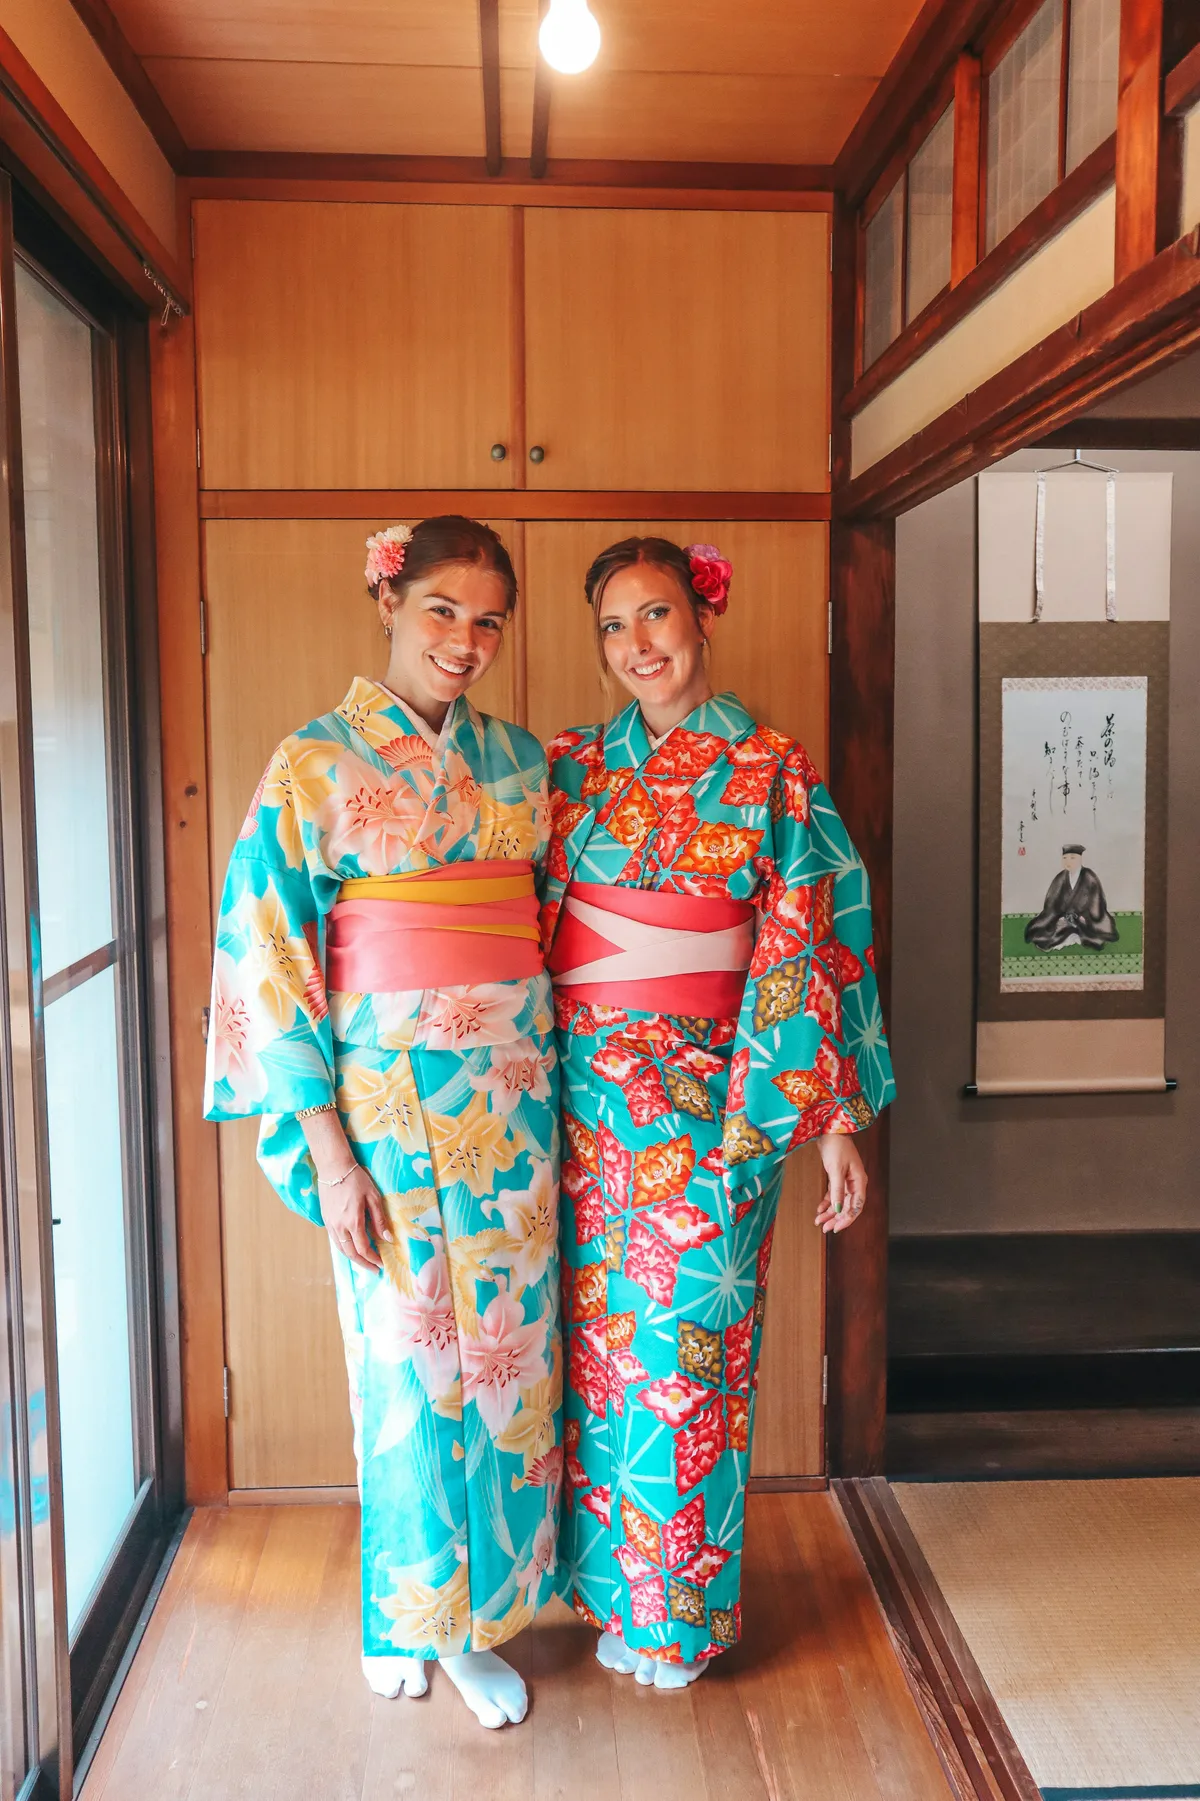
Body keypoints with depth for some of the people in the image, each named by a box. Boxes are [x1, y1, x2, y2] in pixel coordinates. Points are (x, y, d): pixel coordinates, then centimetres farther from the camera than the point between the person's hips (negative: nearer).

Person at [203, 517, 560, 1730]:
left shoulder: (521, 760, 8)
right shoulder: (315, 764, -6)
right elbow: (268, 955, -9)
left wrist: (553, 1078, 10)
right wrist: (326, 1147, -12)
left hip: (513, 1093, 4)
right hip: (387, 1098, -4)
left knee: (508, 1345, 9)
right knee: (407, 1351, 8)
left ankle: (478, 1615, 29)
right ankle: (406, 1612, 32)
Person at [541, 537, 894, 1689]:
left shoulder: (769, 772, -4)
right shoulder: (572, 770, 7)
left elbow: (809, 950, -6)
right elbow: (527, 923, 10)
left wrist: (834, 1122, -8)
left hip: (708, 1101, -3)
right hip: (586, 1095, 4)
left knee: (681, 1342, 4)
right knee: (595, 1327, 12)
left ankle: (675, 1611, 24)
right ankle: (604, 1566, 33)